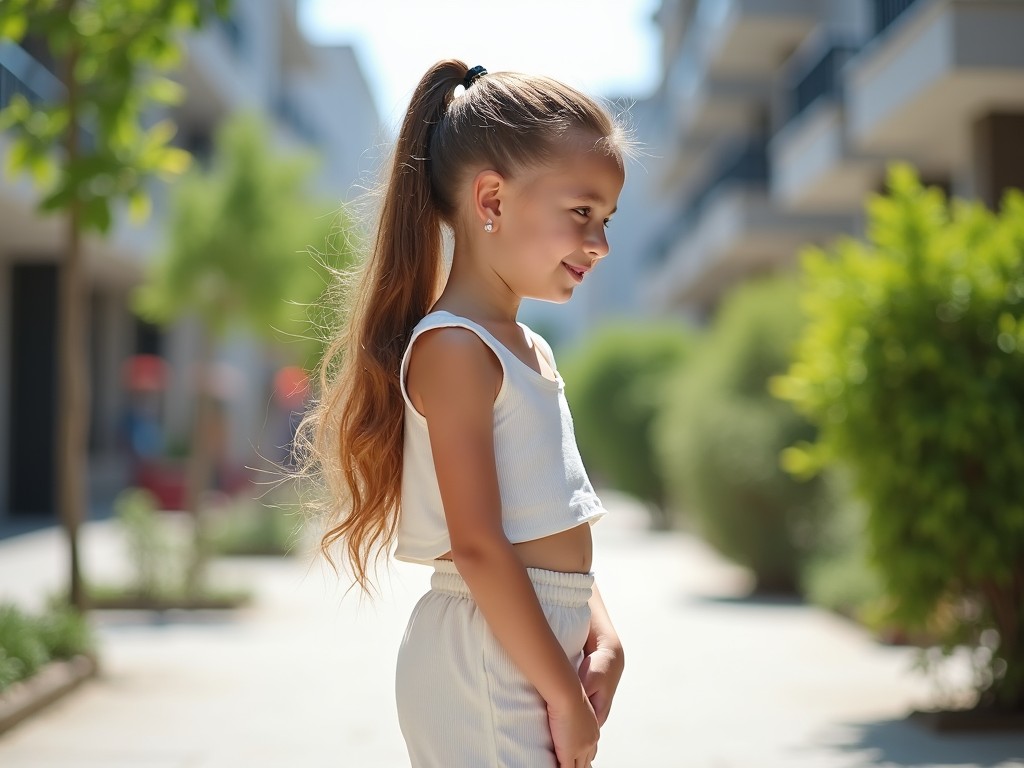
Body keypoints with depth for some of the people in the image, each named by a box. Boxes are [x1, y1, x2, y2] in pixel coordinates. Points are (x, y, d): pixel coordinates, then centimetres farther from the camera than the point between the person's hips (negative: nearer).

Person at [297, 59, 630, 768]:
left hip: (542, 647, 9)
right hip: (485, 661, -9)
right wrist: (565, 695, -17)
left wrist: (600, 636, 3)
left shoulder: (531, 351, 15)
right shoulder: (452, 348, -15)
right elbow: (478, 545, -20)